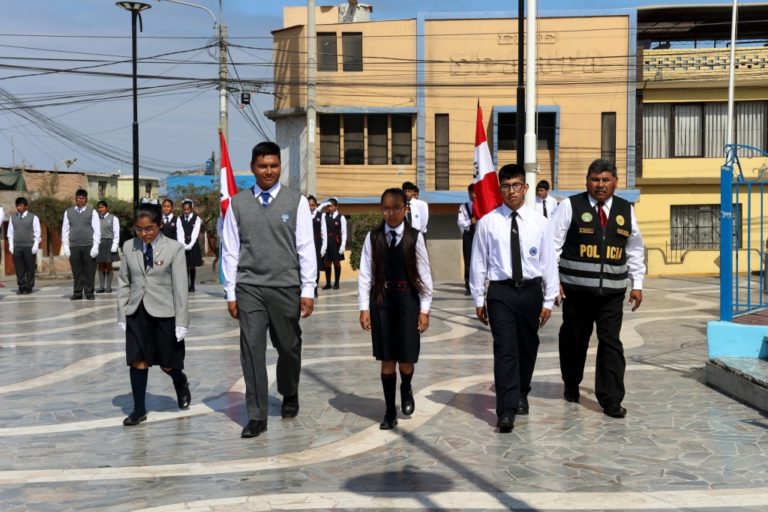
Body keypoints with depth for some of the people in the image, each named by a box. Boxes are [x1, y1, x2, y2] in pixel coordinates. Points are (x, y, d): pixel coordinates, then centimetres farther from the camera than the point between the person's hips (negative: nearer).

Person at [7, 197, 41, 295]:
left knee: (30, 267, 0)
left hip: (29, 246, -3)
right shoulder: (13, 218, 12)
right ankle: (21, 286, 5)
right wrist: (11, 245, 6)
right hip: (17, 246, 3)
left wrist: (35, 246, -6)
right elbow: (10, 233, 14)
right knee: (19, 268, 1)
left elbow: (37, 233, 1)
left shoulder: (33, 217, 2)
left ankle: (29, 287, 6)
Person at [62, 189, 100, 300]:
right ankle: (77, 293, 9)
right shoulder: (68, 212, 11)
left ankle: (89, 293, 7)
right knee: (76, 271, 4)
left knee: (89, 271, 0)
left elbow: (97, 230, 1)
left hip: (88, 246, -2)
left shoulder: (92, 212, 4)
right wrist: (65, 246, 3)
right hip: (73, 246, 2)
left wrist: (95, 246, -8)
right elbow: (65, 230, 11)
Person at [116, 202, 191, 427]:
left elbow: (180, 287, -8)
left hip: (164, 313, -3)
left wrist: (181, 322, -10)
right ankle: (139, 409, 13)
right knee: (138, 361, 2)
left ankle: (181, 383, 39)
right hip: (137, 312, 3)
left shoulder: (174, 248, -8)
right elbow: (123, 282, 9)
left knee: (167, 363, 7)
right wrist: (122, 315, 6)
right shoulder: (129, 247, 3)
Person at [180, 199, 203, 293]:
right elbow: (180, 233, -3)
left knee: (192, 266, 4)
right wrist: (183, 245, -18)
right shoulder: (180, 219, 5)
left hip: (193, 246, -1)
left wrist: (189, 245, -18)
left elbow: (195, 233, -9)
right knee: (185, 266, -2)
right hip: (183, 246, 1)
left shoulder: (196, 219, -1)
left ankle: (192, 286, 11)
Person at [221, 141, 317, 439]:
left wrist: (308, 290, -6)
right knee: (252, 349, -3)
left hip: (286, 287, 0)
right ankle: (257, 416, 4)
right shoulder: (237, 203, 4)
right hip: (249, 288, 1)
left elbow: (306, 248, -2)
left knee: (288, 347, 12)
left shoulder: (296, 202, 0)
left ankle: (289, 396, 39)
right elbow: (230, 250, 6)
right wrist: (230, 293, 3)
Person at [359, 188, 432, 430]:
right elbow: (365, 274, 2)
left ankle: (406, 390, 34)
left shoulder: (415, 237, -2)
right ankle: (390, 412, 19)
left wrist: (425, 309, -3)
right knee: (386, 359, 6)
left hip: (407, 300, -1)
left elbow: (424, 274, 0)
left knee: (406, 358, -1)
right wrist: (364, 308, -3)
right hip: (381, 301, 1)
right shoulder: (373, 237, 2)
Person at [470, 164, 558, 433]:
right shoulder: (487, 222, -3)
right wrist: (478, 299, 2)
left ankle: (521, 395, 38)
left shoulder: (538, 222, 0)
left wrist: (549, 300, 2)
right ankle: (506, 410, -6)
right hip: (501, 291, -2)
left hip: (531, 290, 2)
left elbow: (549, 261, 3)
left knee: (528, 347, 16)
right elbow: (478, 262, 2)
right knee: (505, 350, -7)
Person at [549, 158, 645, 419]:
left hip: (612, 290, 2)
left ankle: (611, 400, 2)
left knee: (611, 343, -3)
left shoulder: (626, 210, 9)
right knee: (574, 339, 11)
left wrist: (637, 285, 13)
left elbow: (635, 250, 16)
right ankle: (571, 385, 34)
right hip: (576, 288, -2)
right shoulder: (570, 206, -3)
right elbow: (553, 244, -3)